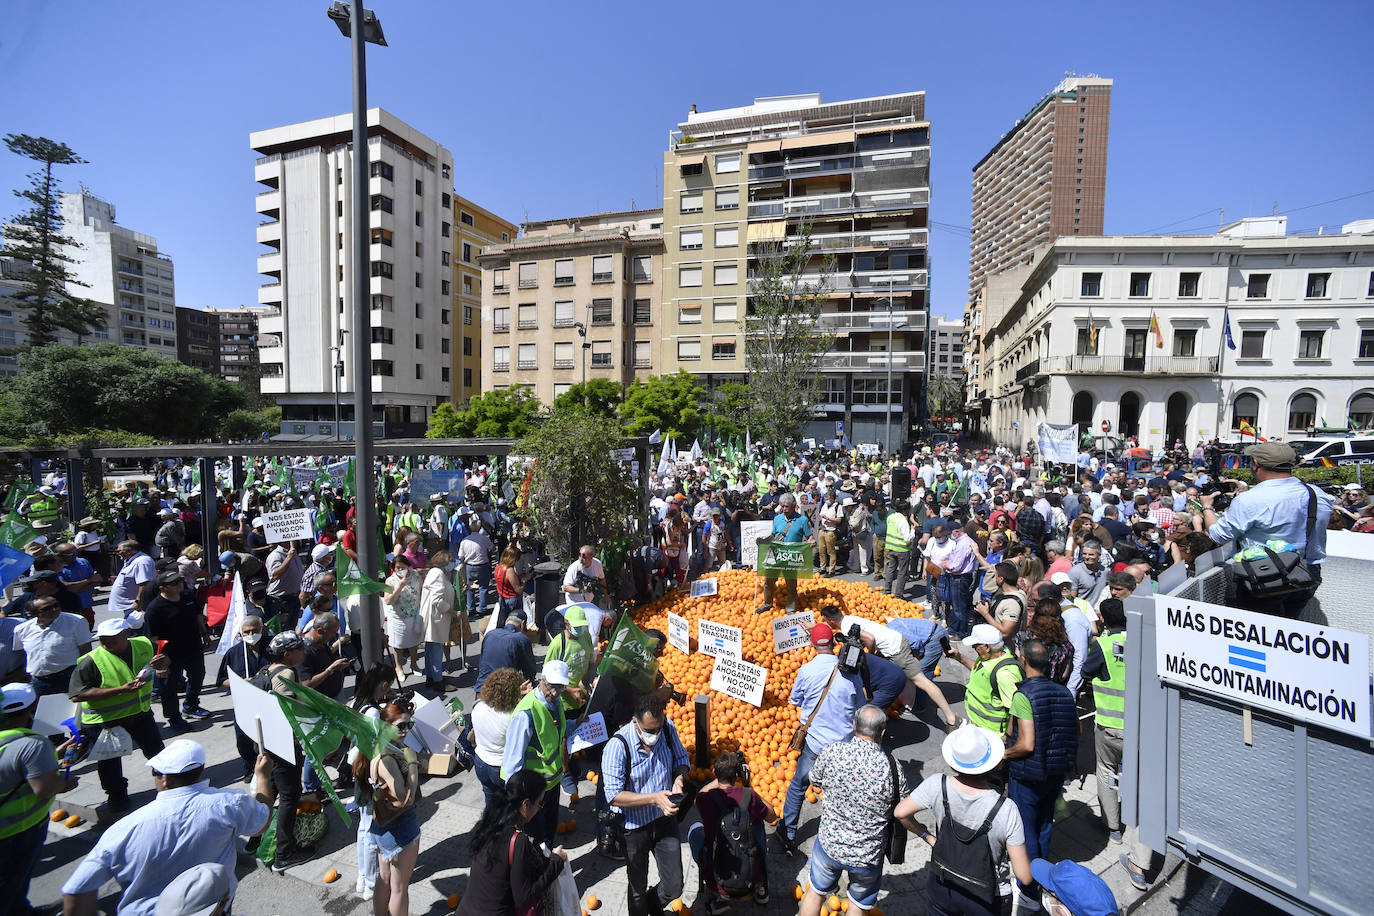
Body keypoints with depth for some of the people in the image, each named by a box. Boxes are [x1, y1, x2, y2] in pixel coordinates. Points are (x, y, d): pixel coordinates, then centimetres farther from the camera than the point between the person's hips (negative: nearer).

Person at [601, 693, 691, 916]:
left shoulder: (668, 729, -15)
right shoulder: (617, 746, -29)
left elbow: (682, 759, 2)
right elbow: (614, 796, -26)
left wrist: (679, 776, -20)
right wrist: (654, 798, -32)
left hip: (665, 819, 3)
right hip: (634, 826, -3)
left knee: (674, 887, 13)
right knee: (637, 889, 19)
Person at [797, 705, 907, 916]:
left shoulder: (832, 751, -21)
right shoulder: (892, 768, -23)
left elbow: (815, 781, -3)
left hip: (829, 844, 0)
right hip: (868, 855, 0)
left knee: (816, 891, 28)